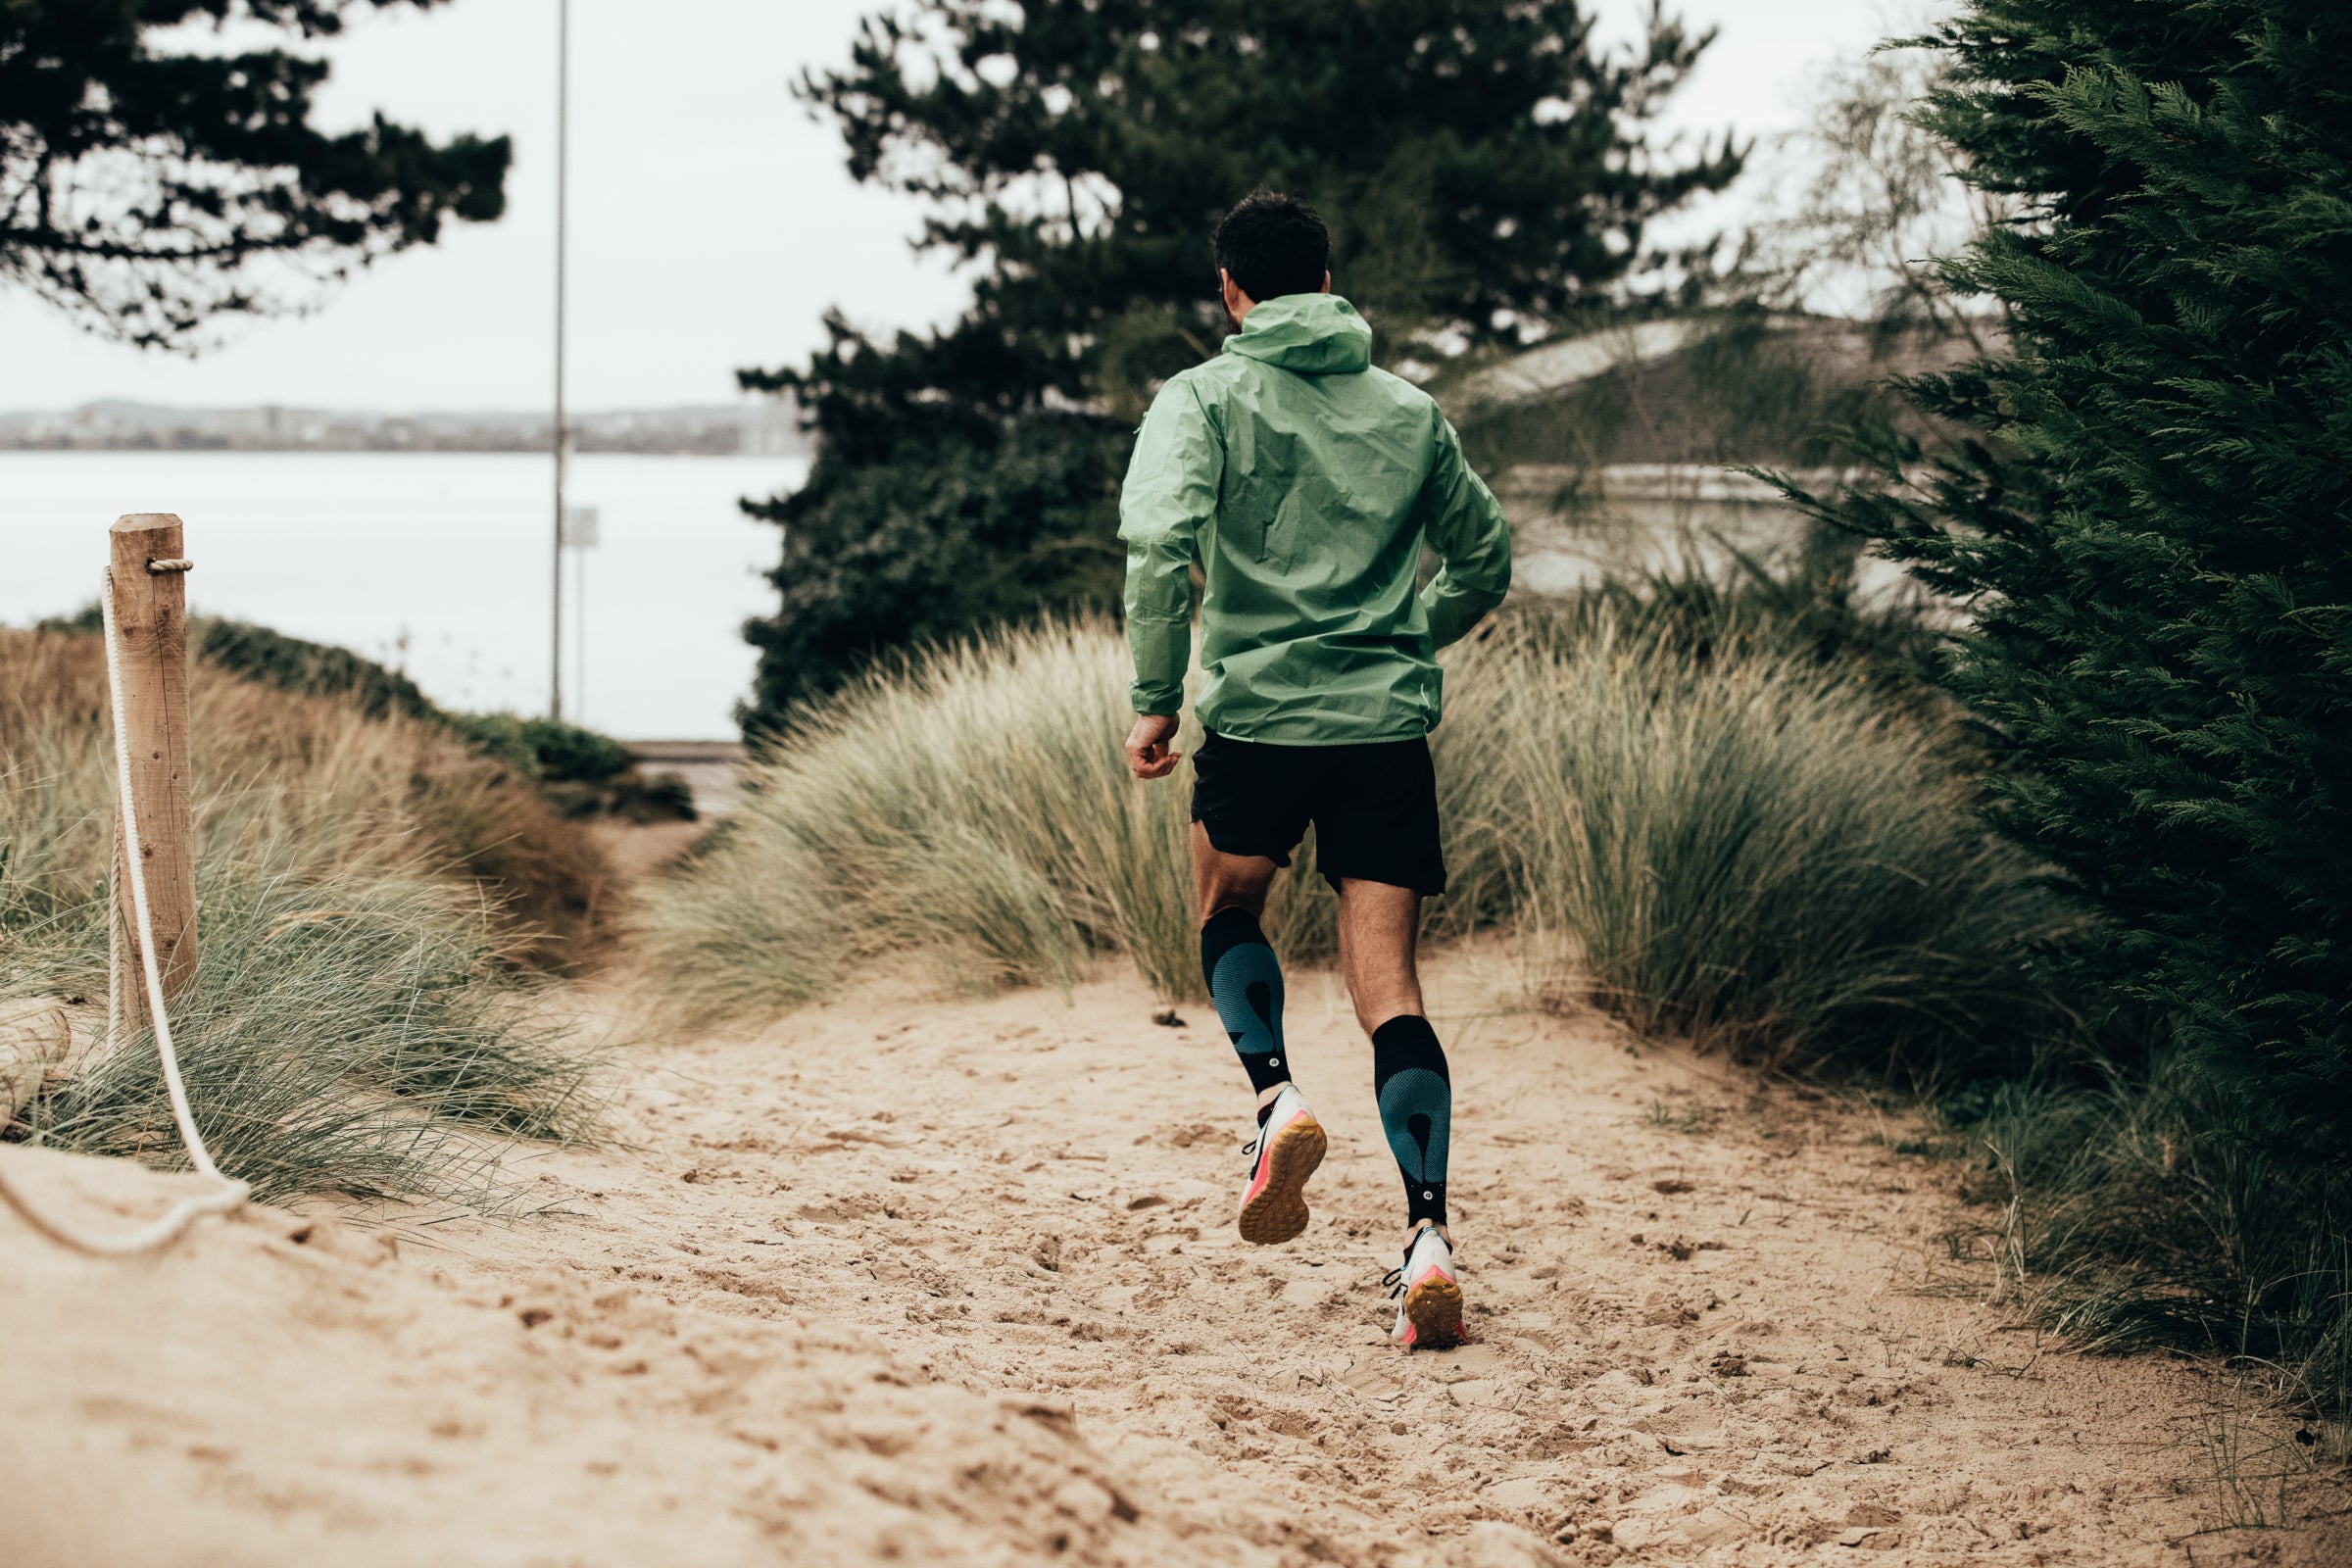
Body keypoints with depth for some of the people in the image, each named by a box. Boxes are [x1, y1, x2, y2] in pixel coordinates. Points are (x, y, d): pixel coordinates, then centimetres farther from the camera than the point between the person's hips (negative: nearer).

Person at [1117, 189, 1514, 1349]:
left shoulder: (1205, 398, -1)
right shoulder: (1408, 411, 11)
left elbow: (1163, 543, -16)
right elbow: (1485, 561, 20)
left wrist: (1155, 699, -9)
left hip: (1256, 716, -2)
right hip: (1389, 726, 2)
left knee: (1227, 909, 25)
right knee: (1390, 991, 2)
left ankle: (1277, 1095, 0)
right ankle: (1427, 1233, -13)